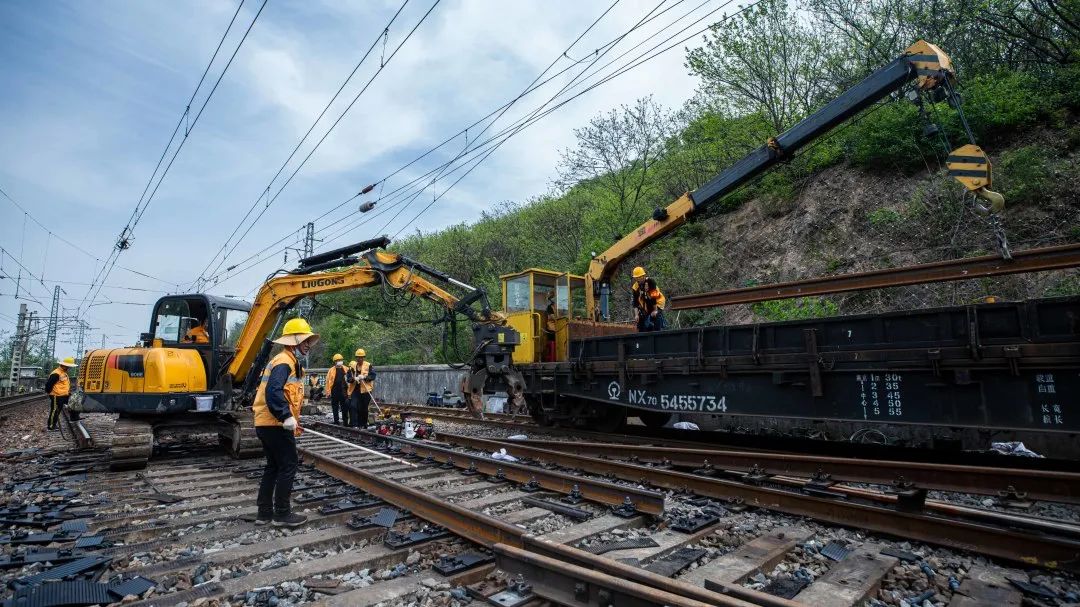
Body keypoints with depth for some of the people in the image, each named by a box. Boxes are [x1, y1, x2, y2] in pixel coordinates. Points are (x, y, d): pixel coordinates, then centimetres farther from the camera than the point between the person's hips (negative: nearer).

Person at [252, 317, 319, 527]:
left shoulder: (289, 361, 18)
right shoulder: (284, 362, -15)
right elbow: (273, 391, -29)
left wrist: (292, 420, 22)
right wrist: (287, 416, -31)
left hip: (266, 423, 10)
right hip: (276, 424, -10)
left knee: (273, 466, 17)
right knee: (288, 466, -1)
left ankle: (264, 512, 25)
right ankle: (282, 514, 8)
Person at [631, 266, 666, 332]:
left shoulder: (650, 282, -21)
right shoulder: (635, 287, -6)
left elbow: (654, 296, -22)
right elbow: (634, 302, -4)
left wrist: (655, 310, -20)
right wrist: (636, 315, -11)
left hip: (657, 304, -5)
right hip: (646, 308, 5)